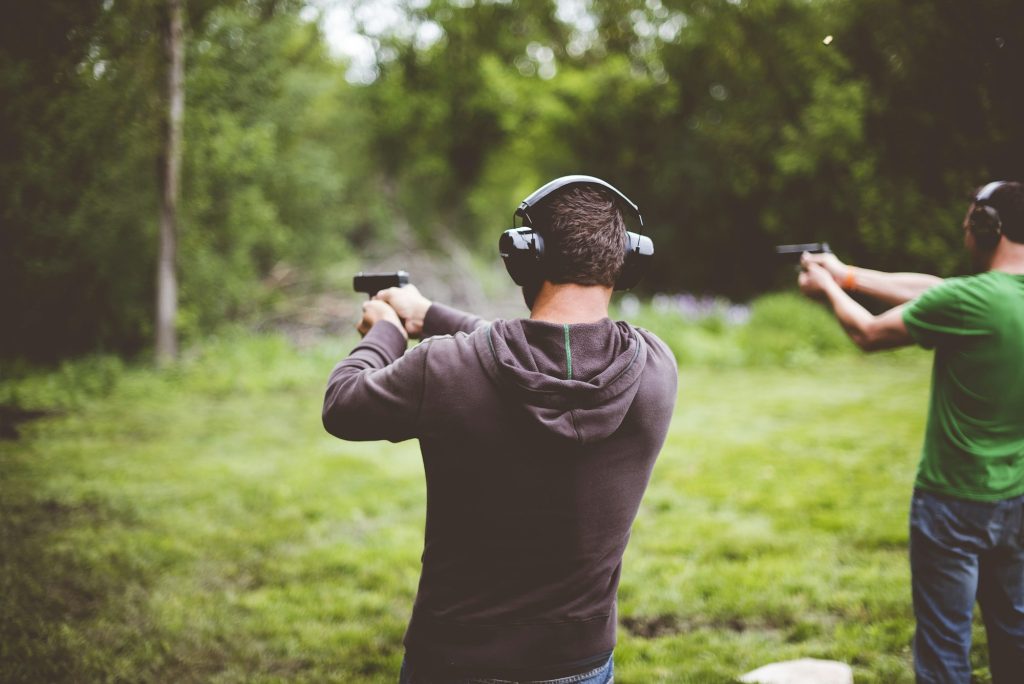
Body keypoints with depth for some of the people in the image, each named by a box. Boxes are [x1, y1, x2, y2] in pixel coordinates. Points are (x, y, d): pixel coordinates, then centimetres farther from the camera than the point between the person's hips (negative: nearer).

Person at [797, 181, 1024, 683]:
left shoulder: (966, 301, -23)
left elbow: (869, 333, -8)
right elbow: (929, 288, 9)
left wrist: (828, 287, 10)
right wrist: (847, 273, 15)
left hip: (955, 501, -7)